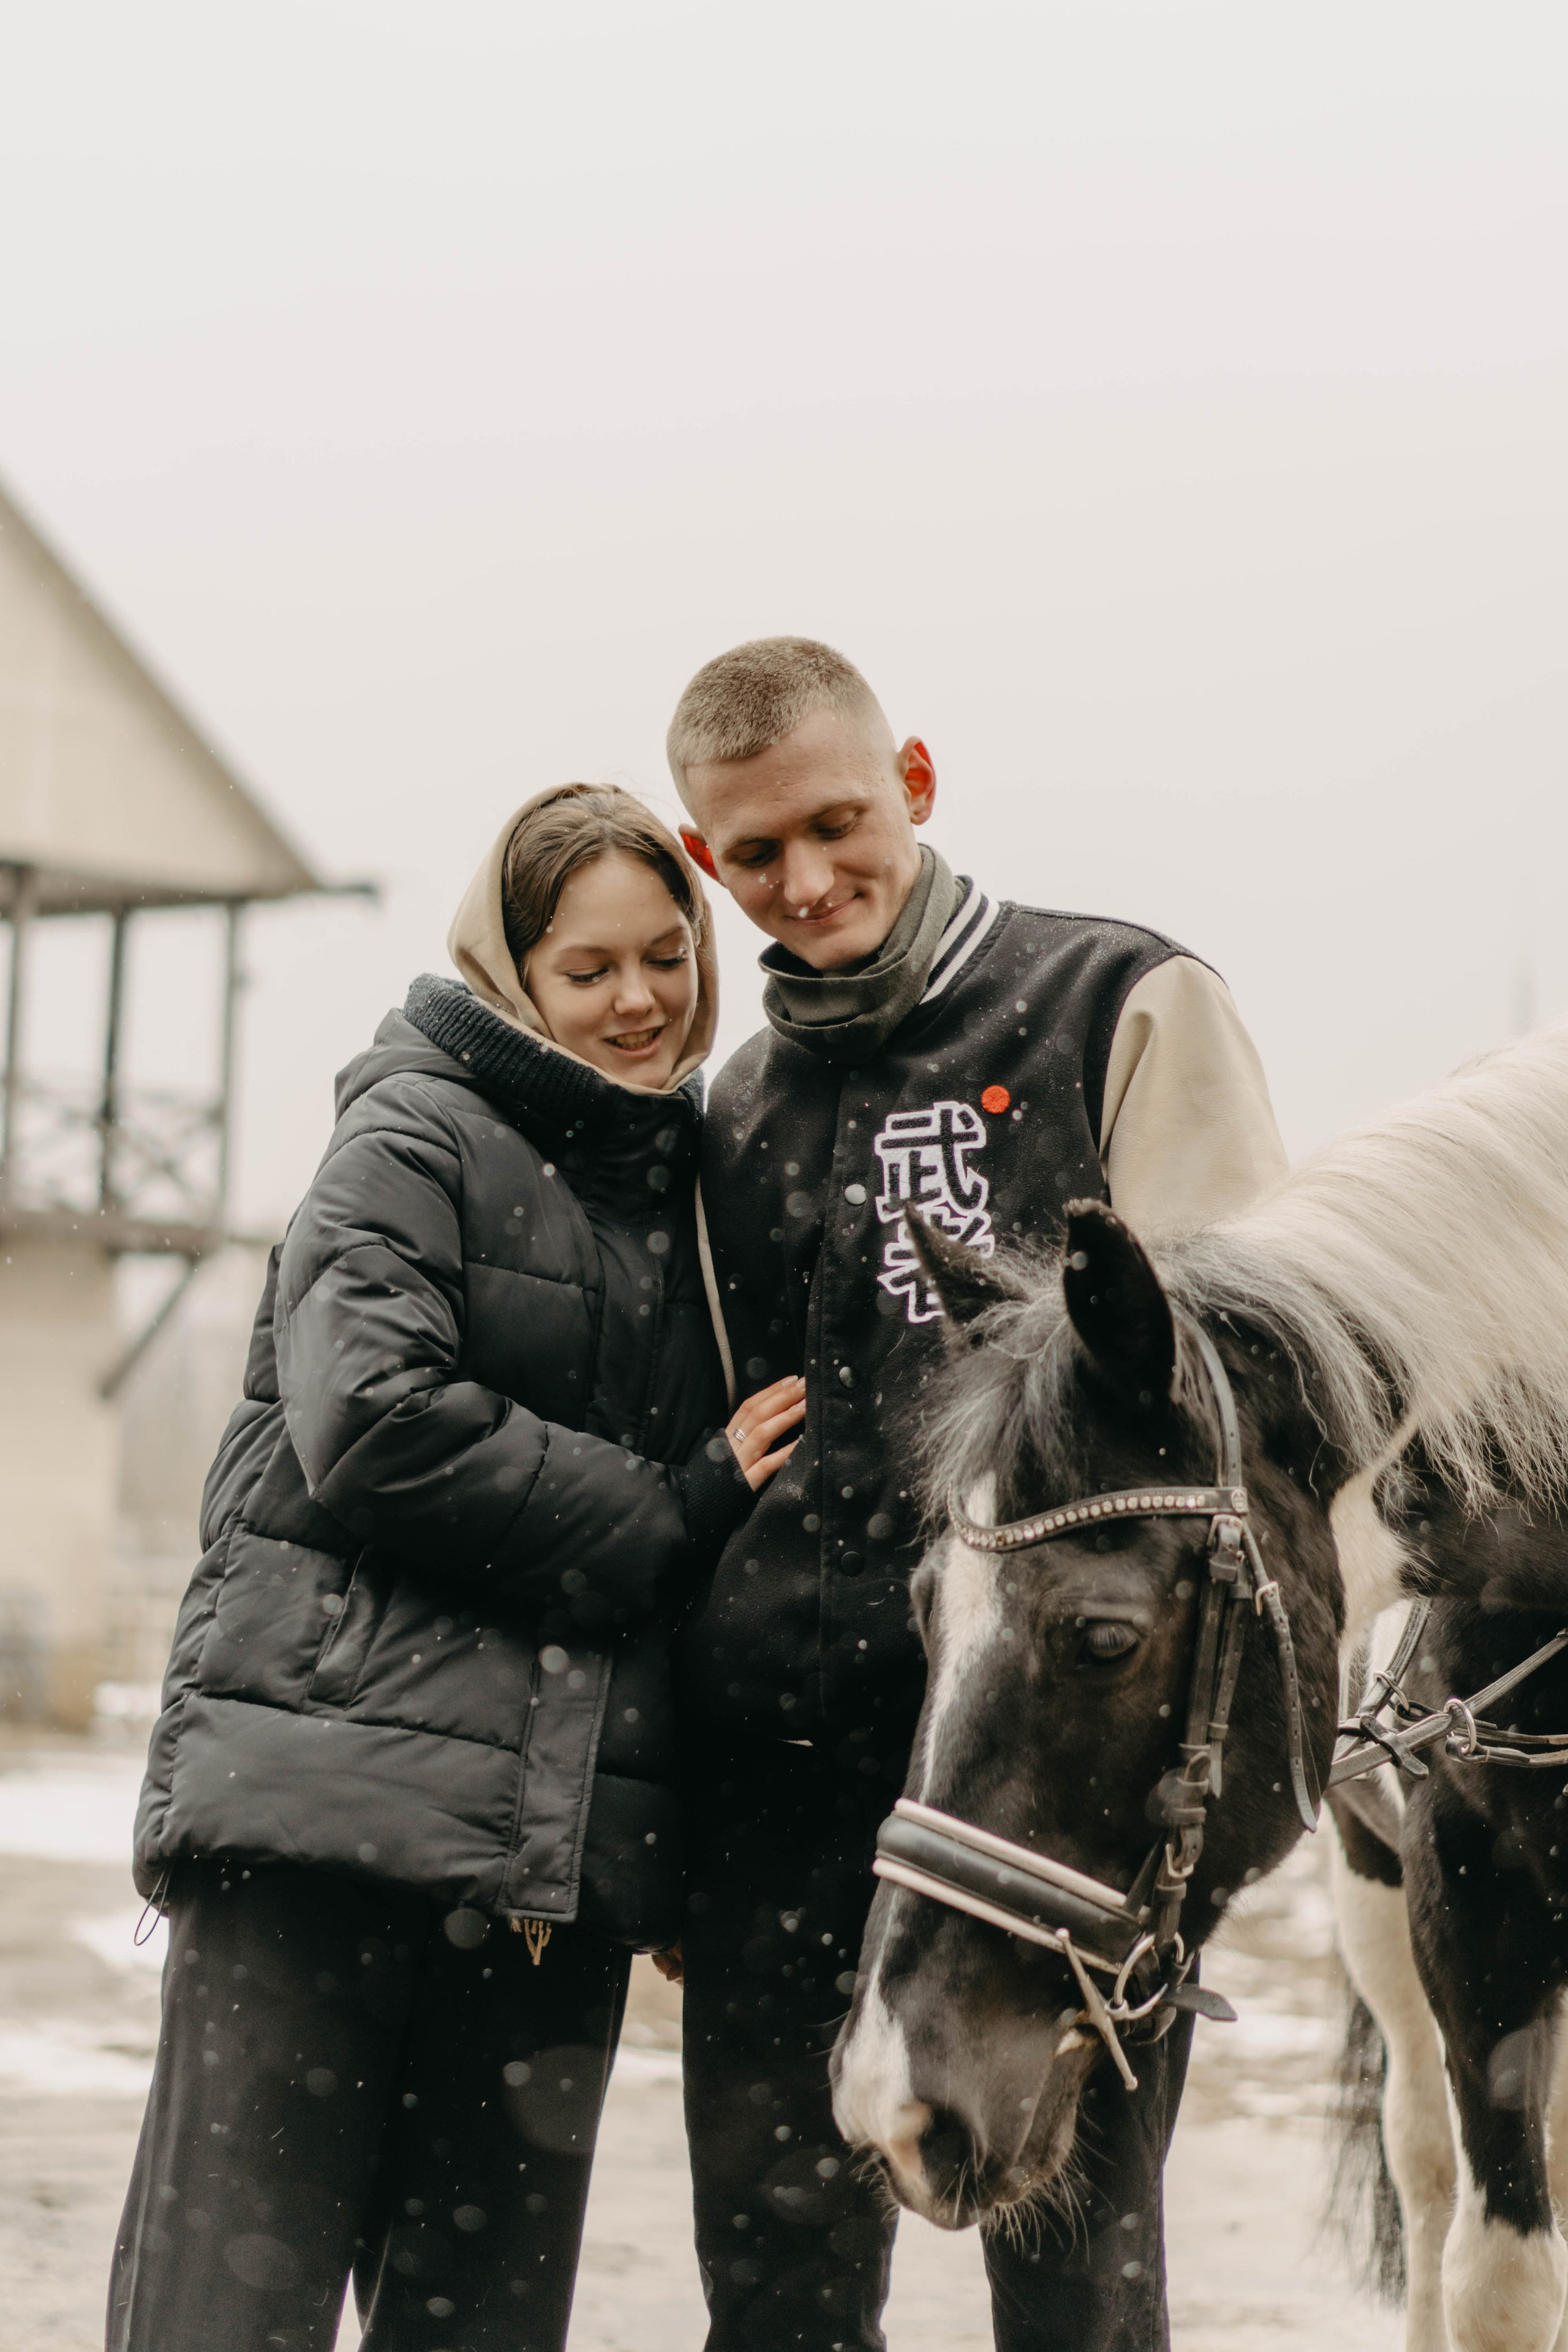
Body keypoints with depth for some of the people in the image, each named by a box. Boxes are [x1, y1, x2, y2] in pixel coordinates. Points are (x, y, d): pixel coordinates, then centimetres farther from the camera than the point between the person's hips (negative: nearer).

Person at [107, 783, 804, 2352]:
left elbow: (741, 1484, 25)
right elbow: (369, 1422, -15)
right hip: (340, 1788, -6)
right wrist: (666, 1514, -9)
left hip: (562, 1853, 6)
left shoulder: (696, 1187, 18)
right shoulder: (419, 1136, 0)